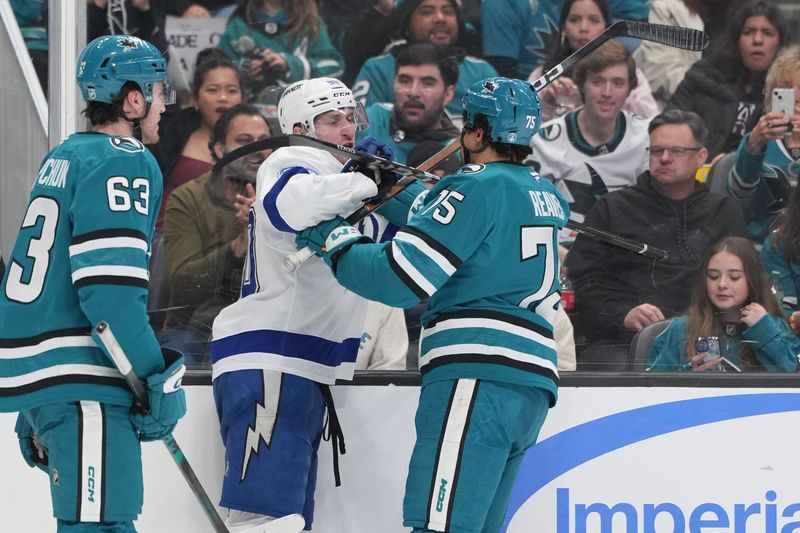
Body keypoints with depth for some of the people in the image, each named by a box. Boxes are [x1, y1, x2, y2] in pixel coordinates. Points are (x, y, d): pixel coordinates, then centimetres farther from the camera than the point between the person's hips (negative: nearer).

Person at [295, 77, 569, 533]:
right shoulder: (545, 195, 20)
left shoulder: (480, 187, -7)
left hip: (478, 378, -9)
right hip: (531, 382, 9)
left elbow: (403, 278, -12)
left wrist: (335, 241, 3)